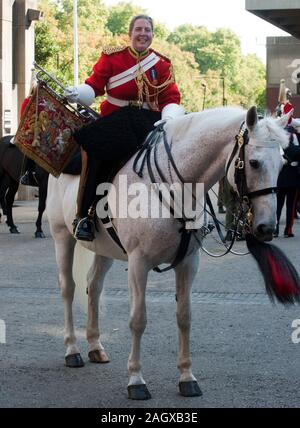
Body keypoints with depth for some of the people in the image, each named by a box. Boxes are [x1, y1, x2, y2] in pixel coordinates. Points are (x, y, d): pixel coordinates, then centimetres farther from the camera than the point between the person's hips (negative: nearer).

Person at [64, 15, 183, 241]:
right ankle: (84, 214, -21)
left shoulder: (162, 64, 9)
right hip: (114, 120, -2)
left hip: (150, 121, 2)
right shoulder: (112, 56, 5)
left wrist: (169, 119, -18)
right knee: (97, 151, -30)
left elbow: (171, 99, 4)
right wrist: (78, 94, -22)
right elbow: (94, 86, 1)